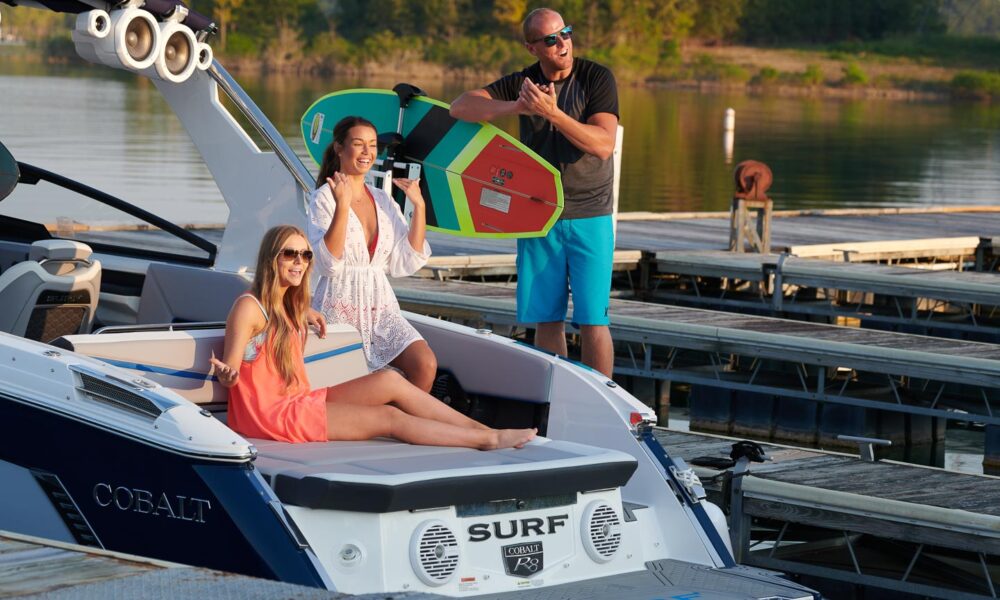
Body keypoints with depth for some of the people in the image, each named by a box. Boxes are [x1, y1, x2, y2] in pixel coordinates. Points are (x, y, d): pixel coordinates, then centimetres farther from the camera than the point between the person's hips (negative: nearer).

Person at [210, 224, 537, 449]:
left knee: (389, 381, -5)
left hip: (297, 403, 9)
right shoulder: (250, 307, -13)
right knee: (389, 418, -12)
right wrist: (227, 375, -43)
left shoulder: (286, 306, 14)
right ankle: (489, 439, -8)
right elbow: (228, 372, -20)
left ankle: (479, 428, -5)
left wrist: (305, 312, 20)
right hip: (268, 414, -9)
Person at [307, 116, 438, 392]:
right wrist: (342, 207, -22)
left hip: (381, 307, 4)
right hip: (340, 309, -4)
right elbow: (328, 263, -15)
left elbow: (405, 264, 5)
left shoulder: (383, 200, 13)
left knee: (426, 365, -20)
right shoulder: (325, 198, -3)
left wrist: (419, 207, 1)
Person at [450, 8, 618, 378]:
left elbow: (603, 145, -18)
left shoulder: (597, 78, -6)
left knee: (592, 320, -7)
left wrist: (552, 113, -28)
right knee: (546, 318, 6)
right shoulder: (522, 83, 4)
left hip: (590, 218, -3)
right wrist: (515, 107, -20)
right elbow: (460, 107, -6)